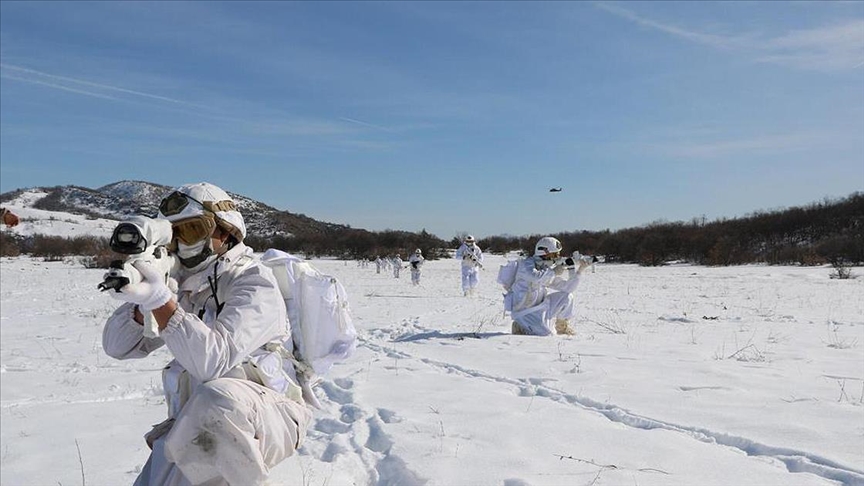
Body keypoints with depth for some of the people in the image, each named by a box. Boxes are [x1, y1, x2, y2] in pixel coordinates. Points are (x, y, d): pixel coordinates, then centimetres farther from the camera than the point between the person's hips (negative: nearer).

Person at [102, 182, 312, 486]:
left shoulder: (254, 284, -13)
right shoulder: (182, 287, 8)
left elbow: (212, 362, -27)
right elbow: (117, 346, 5)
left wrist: (161, 301, -34)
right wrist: (144, 303, -14)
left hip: (261, 423, -6)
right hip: (193, 432, 6)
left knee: (217, 398, -36)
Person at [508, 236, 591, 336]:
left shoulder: (549, 269, 6)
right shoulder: (526, 263, -15)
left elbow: (567, 287, 2)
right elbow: (535, 278, -37)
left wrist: (579, 270, -5)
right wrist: (553, 272, -26)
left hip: (539, 306, 7)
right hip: (524, 310, -7)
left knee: (567, 297, -1)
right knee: (547, 333, -21)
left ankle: (562, 326, 19)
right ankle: (521, 327, 2)